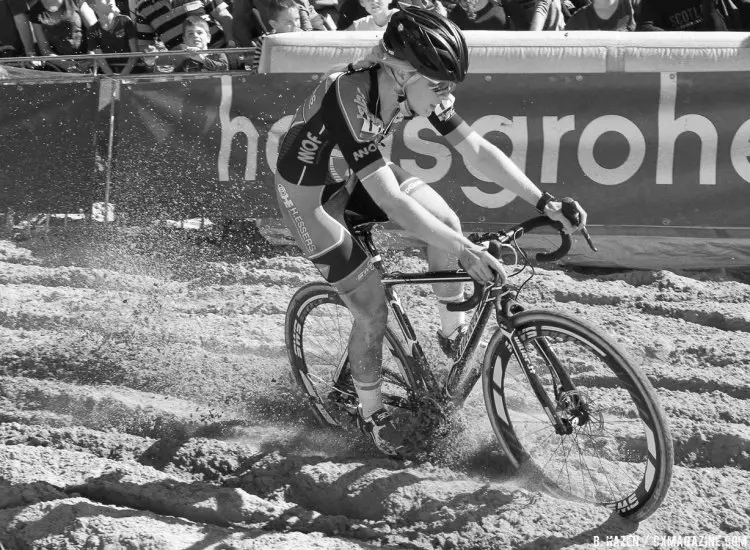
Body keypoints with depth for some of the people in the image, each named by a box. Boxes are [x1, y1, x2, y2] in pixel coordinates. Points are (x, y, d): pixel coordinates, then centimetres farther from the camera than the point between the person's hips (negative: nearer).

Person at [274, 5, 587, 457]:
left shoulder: (419, 88, -19)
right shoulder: (350, 99, -40)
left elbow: (477, 150, -13)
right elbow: (391, 202, -43)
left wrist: (546, 203, -20)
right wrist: (466, 251, -46)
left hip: (355, 172, 6)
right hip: (309, 193, -6)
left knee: (446, 222, -16)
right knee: (374, 311, -7)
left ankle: (454, 333, 5)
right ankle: (371, 413, 17)